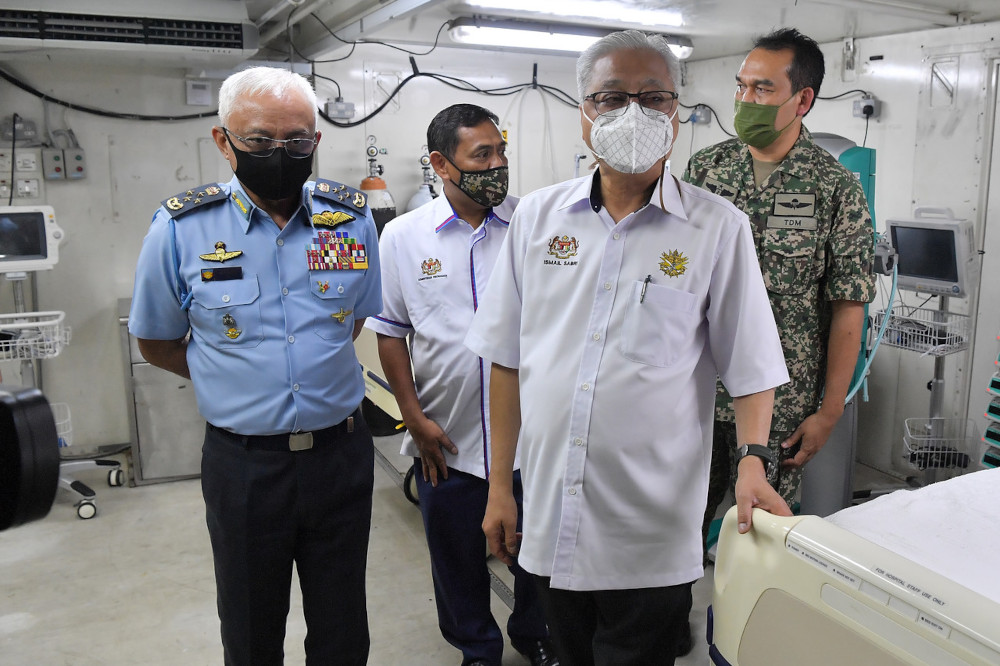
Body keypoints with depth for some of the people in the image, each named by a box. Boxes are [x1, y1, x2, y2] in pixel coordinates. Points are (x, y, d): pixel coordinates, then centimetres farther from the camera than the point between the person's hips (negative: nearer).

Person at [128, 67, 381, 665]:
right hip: (244, 463, -1)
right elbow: (157, 342, 6)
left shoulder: (352, 217, -2)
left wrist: (319, 370, 7)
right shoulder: (181, 228, -7)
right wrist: (235, 379, 2)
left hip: (341, 452, 2)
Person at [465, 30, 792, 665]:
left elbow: (752, 367, -3)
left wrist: (753, 459, -20)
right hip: (549, 520, 4)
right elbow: (508, 360, 5)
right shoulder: (537, 216, 2)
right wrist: (500, 483, 6)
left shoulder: (719, 228, -5)